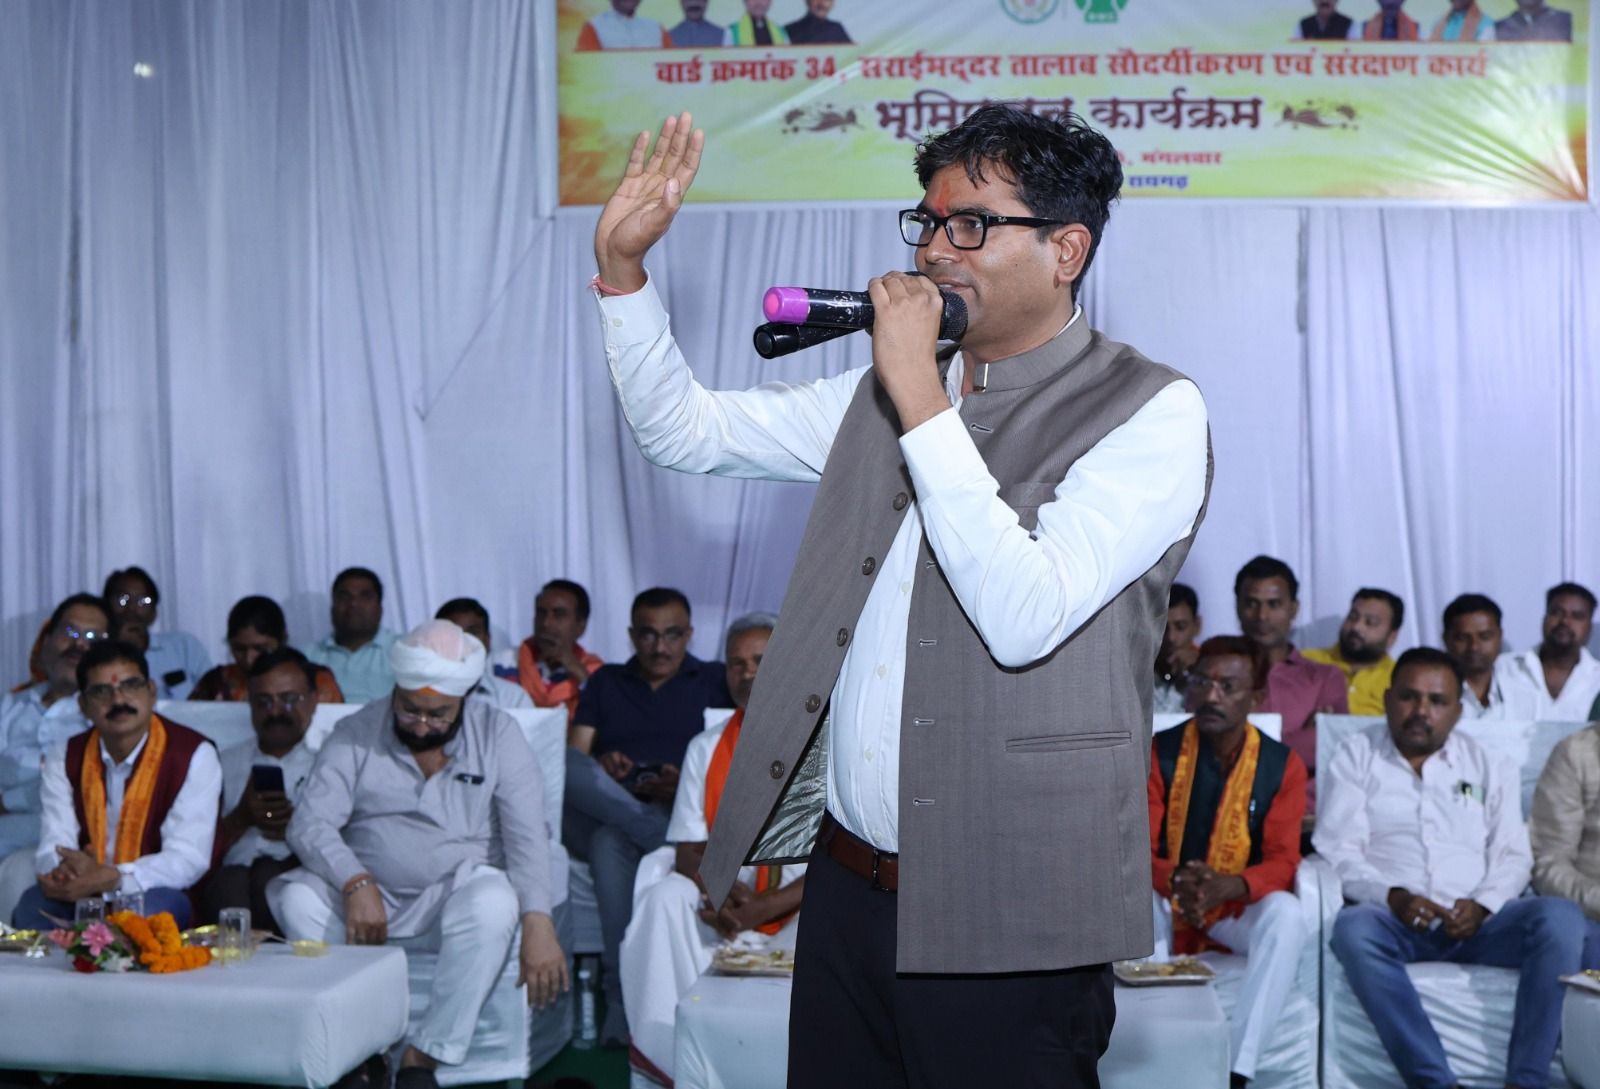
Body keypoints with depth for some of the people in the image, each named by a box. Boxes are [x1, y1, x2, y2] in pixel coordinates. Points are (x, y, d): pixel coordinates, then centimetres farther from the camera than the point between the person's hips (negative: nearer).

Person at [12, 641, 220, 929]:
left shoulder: (193, 755, -8)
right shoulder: (64, 758, 6)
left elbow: (188, 859, -17)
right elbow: (53, 847, -4)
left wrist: (109, 879, -31)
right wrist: (63, 871, -31)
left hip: (160, 899, -2)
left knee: (151, 907, -36)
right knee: (33, 904, -28)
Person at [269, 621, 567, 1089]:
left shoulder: (497, 734, -1)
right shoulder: (355, 735, 0)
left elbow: (527, 835, -9)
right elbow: (310, 823, -9)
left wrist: (538, 925, -25)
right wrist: (355, 884, -29)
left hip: (456, 893, -1)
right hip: (367, 898, 1)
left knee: (494, 904, -34)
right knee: (295, 897, -27)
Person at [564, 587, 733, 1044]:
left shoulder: (715, 681, 18)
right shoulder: (606, 682, 25)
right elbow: (573, 756, 12)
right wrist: (597, 769, -12)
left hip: (677, 813, -2)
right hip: (594, 816, 3)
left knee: (614, 841, -38)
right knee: (562, 765, -31)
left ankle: (623, 993, -39)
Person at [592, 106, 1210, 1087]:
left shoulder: (1151, 413, -9)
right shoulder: (888, 389, 11)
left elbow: (1023, 617, -23)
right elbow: (683, 428, 15)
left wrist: (921, 397, -20)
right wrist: (622, 264, 2)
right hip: (846, 885, 6)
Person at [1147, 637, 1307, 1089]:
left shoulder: (1282, 764, -5)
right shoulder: (1158, 753, -7)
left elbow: (1282, 862, -11)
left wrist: (1227, 887, -34)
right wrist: (1176, 881, -34)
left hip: (1240, 908, 0)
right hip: (1166, 904, 0)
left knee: (1286, 915, -33)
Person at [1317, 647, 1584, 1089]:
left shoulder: (1489, 767, 20)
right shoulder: (1356, 759, 13)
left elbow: (1513, 854, 10)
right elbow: (1337, 851, 2)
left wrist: (1482, 905, -11)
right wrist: (1393, 897, -16)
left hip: (1475, 922, 2)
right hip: (1394, 920, -2)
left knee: (1560, 916, -26)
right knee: (1353, 928, -36)